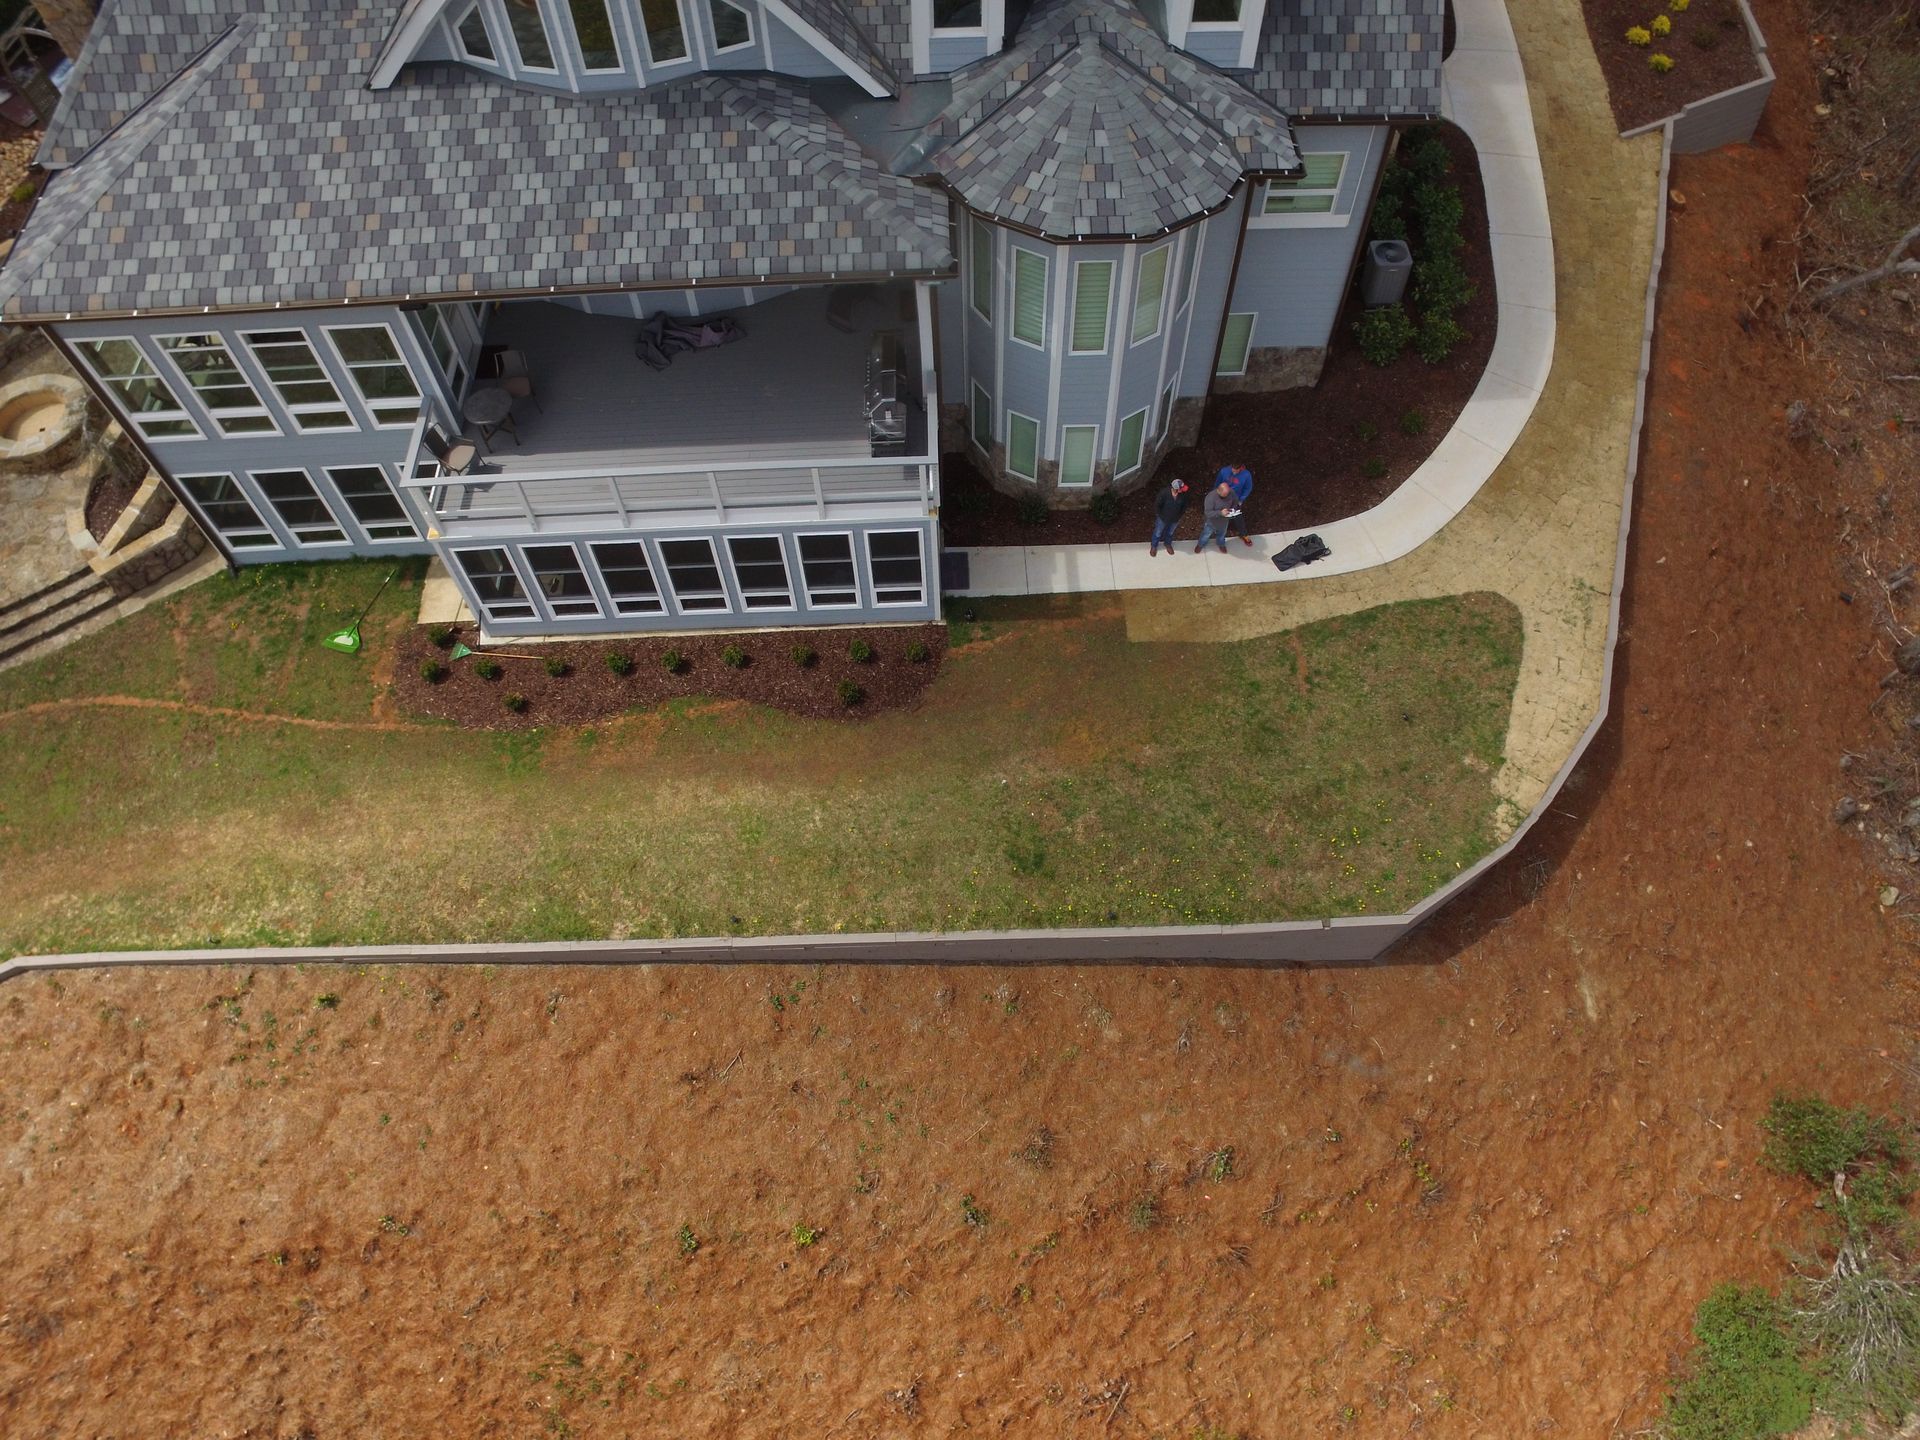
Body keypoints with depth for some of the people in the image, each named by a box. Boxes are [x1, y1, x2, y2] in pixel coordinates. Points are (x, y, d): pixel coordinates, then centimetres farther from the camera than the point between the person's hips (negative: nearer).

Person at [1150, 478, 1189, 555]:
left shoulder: (1183, 494, -26)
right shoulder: (1164, 493, -35)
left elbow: (1184, 506, -4)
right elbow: (1157, 505, -20)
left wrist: (1179, 515, 2)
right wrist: (1159, 515, -11)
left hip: (1175, 520, 3)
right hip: (1163, 518, -3)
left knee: (1170, 532, 31)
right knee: (1158, 533, 23)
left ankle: (1168, 544, 60)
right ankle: (1154, 546, 51)